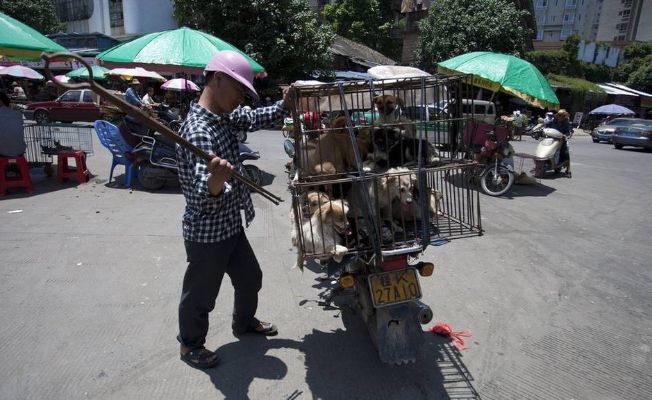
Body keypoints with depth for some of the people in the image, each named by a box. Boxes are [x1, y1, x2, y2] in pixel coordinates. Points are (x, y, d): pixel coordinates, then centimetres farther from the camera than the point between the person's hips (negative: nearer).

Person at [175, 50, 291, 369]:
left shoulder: (225, 115, 1)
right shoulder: (198, 131, -29)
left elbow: (253, 119, 20)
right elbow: (203, 197, -38)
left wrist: (284, 105, 6)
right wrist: (215, 181, -59)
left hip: (230, 224, 9)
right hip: (206, 232, -9)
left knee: (250, 278, 25)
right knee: (200, 294, 14)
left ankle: (244, 322, 50)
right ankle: (190, 344, 39)